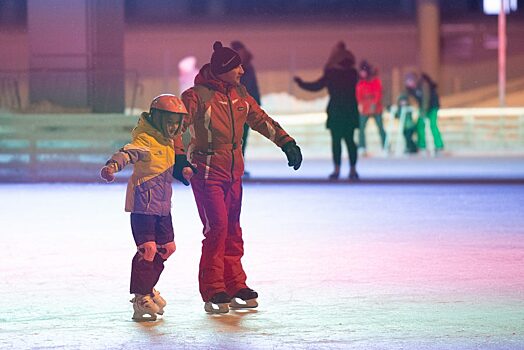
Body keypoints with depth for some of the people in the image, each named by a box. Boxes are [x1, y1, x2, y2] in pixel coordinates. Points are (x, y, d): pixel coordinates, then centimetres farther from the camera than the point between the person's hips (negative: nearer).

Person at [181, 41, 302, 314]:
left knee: (232, 230, 11)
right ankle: (213, 292, -6)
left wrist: (286, 142, 14)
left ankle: (235, 287, 20)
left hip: (233, 173, 7)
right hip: (207, 171, -7)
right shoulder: (197, 96, -14)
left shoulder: (239, 94, 7)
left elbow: (260, 119, 17)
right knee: (217, 227, -13)